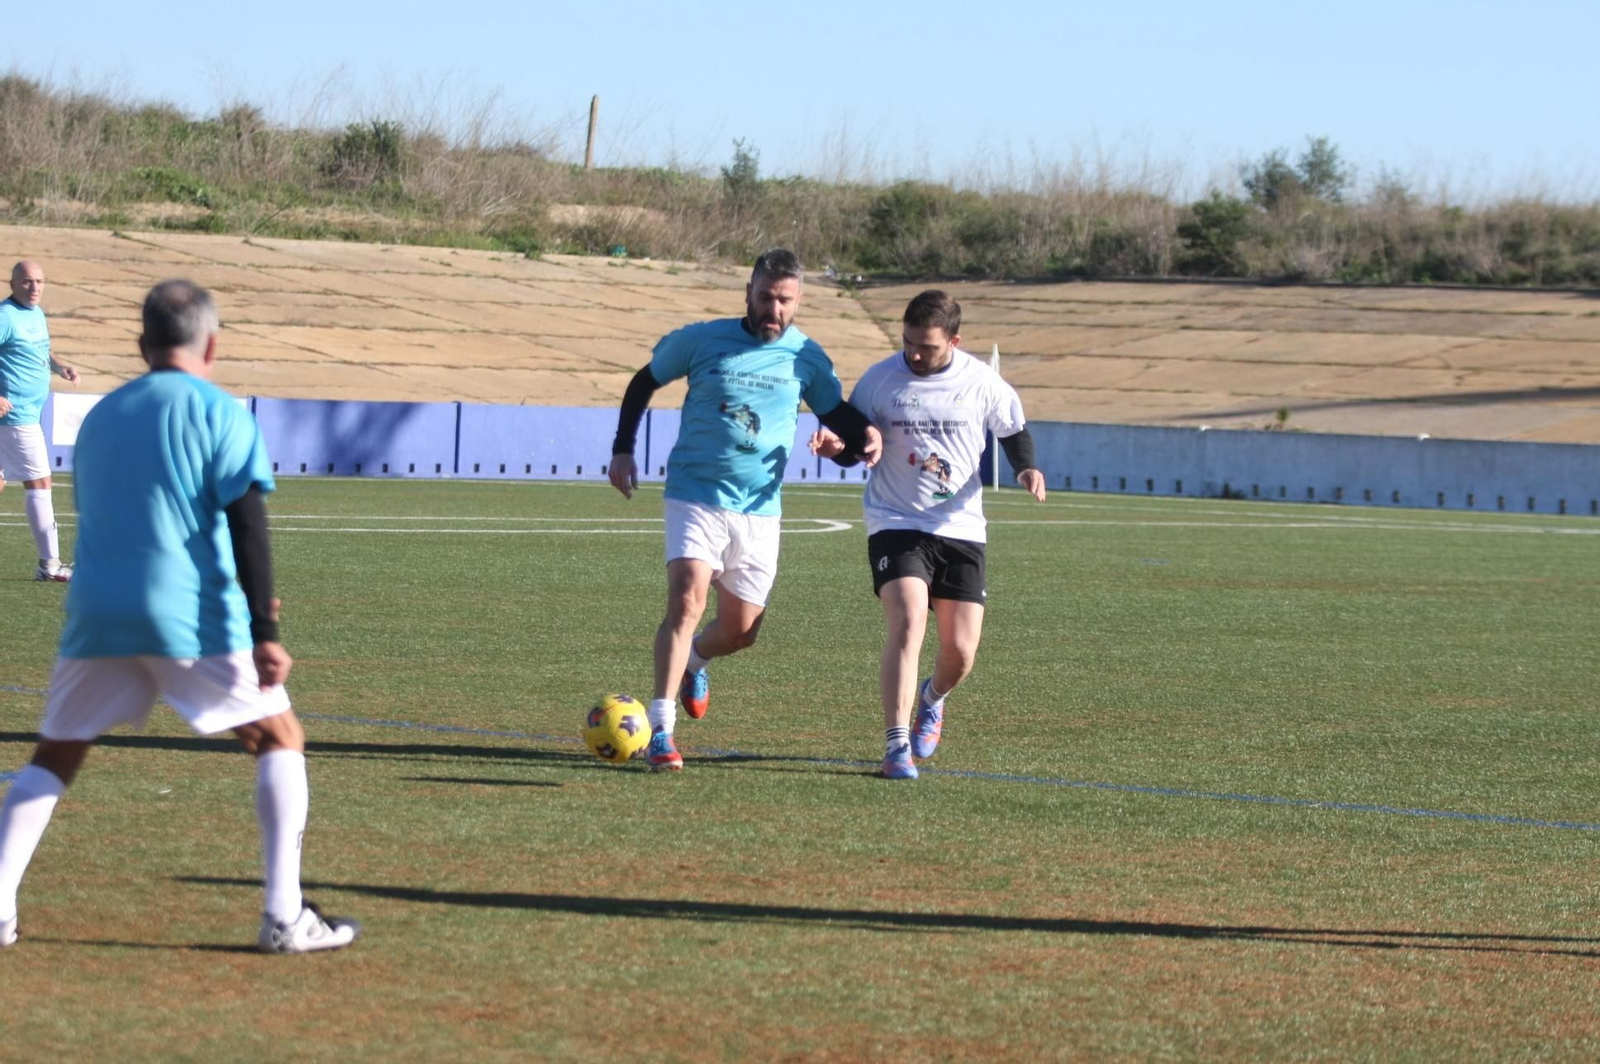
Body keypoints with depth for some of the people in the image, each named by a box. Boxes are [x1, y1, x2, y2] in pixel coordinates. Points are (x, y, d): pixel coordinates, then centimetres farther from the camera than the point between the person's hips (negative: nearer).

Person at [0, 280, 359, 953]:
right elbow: (246, 525, -9)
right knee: (280, 739, 10)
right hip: (191, 617, -4)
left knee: (55, 756, 16)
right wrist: (264, 633, -11)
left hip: (96, 614, 4)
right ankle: (284, 917, 1)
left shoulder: (100, 418, 18)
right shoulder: (218, 412, 0)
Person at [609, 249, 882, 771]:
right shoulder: (701, 340, -4)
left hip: (759, 508, 3)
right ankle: (660, 731, -21)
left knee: (740, 630, 8)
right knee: (688, 599, -22)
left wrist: (864, 437, -13)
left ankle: (693, 660, 45)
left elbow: (838, 413, 10)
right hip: (695, 496, -3)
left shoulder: (806, 357, 1)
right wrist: (622, 449, 4)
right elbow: (643, 383, 11)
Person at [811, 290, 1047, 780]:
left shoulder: (981, 382, -2)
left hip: (961, 530, 2)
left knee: (961, 652, 0)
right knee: (907, 623, -24)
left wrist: (1027, 468, -6)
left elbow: (1013, 431, 14)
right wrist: (836, 446, -17)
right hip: (895, 524, -2)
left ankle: (932, 700, 38)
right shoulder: (880, 379, -3)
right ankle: (897, 747, -23)